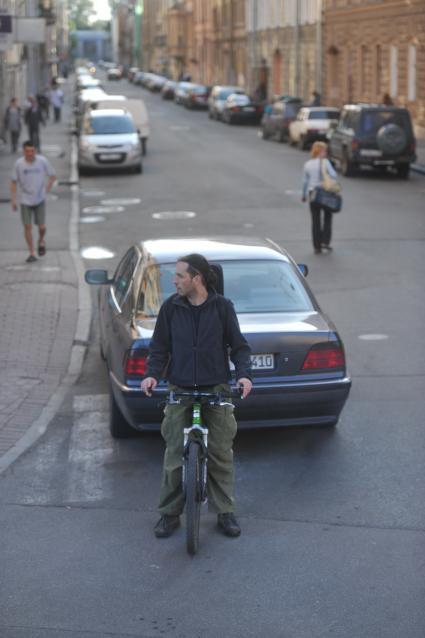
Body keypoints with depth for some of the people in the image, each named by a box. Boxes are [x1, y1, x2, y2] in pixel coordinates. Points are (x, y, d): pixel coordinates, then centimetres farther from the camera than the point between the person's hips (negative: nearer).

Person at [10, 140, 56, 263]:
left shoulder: (42, 161, -9)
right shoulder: (19, 164, -9)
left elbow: (52, 175, 5)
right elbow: (14, 182, 0)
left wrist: (48, 188, -8)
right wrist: (13, 200, -4)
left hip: (39, 200, 0)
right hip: (25, 201, 0)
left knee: (41, 227, 1)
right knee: (27, 227, -1)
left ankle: (41, 241, 35)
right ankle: (32, 253, 10)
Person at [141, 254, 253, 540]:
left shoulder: (222, 306, -1)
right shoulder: (171, 307, 2)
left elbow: (239, 345, 3)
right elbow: (160, 347, 8)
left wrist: (244, 373, -14)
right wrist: (152, 374, -9)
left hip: (217, 387, -1)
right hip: (180, 388, 1)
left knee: (221, 453, 2)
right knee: (175, 455, -1)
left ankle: (225, 513, 15)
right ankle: (170, 514, 12)